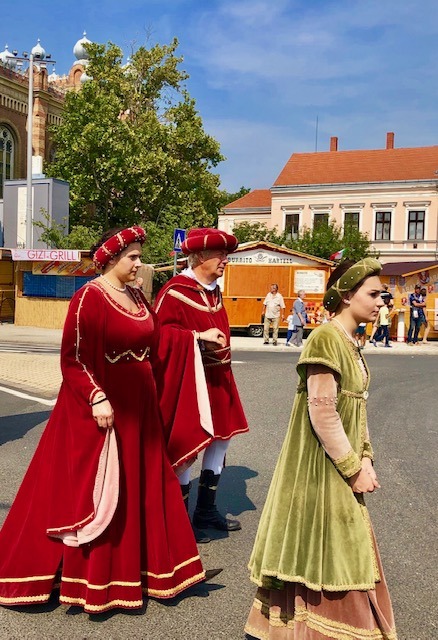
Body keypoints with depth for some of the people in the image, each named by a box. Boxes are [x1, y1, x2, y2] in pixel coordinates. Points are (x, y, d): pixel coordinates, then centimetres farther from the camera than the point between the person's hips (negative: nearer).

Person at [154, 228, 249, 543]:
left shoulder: (214, 291, 12)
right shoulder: (174, 291, -14)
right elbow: (161, 332, -19)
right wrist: (198, 337, -28)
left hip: (216, 378, 9)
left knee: (221, 437, 14)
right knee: (187, 446, -1)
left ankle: (207, 510, 30)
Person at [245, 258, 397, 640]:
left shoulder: (350, 343, 10)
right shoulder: (326, 339, -19)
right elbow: (322, 414, -23)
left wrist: (365, 458, 3)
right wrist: (354, 469, -17)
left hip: (341, 466, 9)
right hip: (322, 470, -9)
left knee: (339, 555, 18)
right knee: (319, 552, 4)